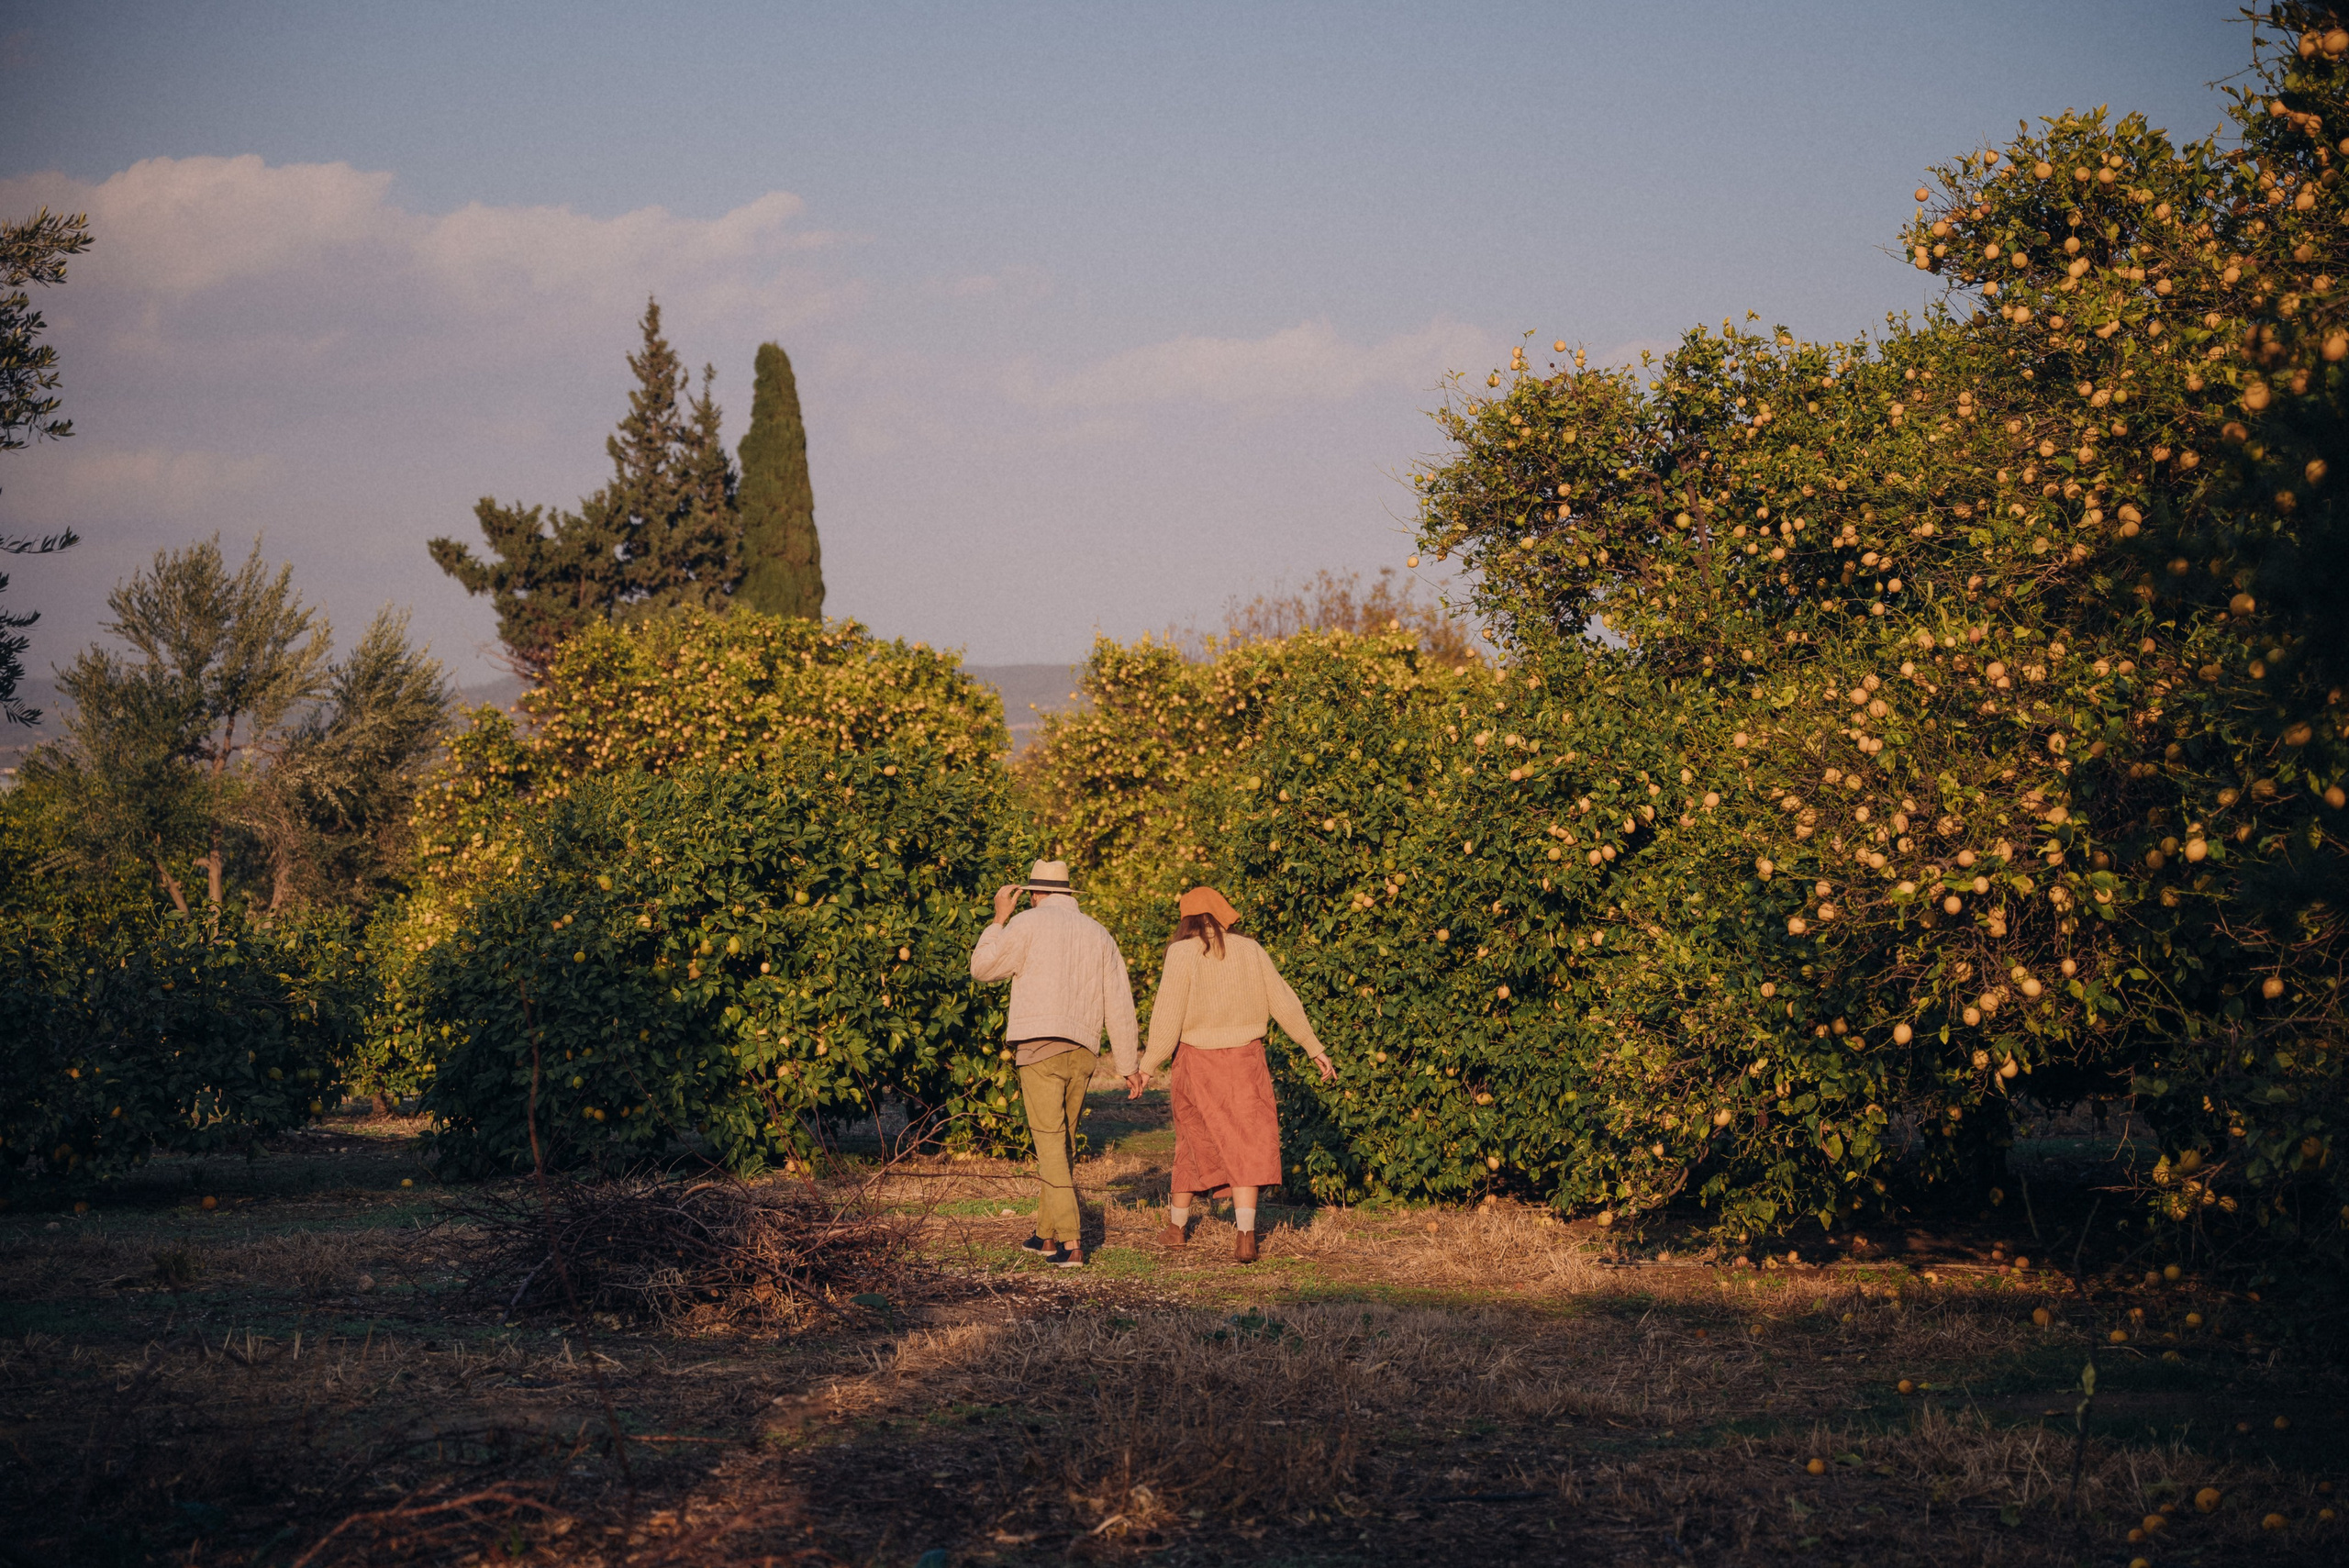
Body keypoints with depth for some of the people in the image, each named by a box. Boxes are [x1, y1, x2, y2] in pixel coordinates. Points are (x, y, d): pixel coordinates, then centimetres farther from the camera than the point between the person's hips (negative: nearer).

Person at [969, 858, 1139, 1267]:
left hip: (1041, 1045, -5)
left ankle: (1070, 1242, -16)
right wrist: (1127, 1064, 17)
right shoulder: (1099, 934, 15)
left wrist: (999, 919, 16)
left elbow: (982, 968, 6)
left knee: (1050, 1142, -7)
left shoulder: (1027, 923, 1)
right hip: (1083, 1051, 5)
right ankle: (1046, 1233, 24)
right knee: (1063, 1140, 17)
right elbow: (1119, 1004, 14)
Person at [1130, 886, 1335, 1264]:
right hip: (1245, 1059, 1)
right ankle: (1246, 1236, -13)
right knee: (1245, 1144, 0)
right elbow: (1285, 1004, 5)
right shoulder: (1250, 951, 1)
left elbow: (1168, 1016, -12)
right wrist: (1315, 1050, 13)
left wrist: (1147, 1067, -7)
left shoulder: (1183, 954, -8)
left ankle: (1177, 1225, 30)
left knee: (1194, 1137, 16)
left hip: (1198, 1061, -1)